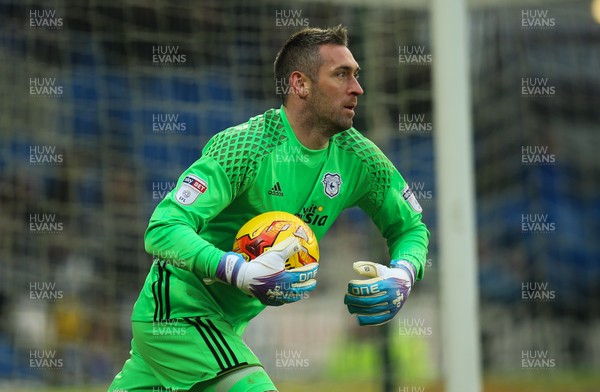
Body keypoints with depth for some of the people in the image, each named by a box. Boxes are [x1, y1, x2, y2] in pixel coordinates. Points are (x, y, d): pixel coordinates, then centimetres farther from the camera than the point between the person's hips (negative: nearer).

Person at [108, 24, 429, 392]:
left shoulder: (359, 158, -4)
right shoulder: (244, 147, -24)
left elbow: (412, 227, 10)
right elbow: (162, 230, -30)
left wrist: (402, 276, -12)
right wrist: (243, 274, -43)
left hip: (226, 320, 7)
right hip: (180, 310, -7)